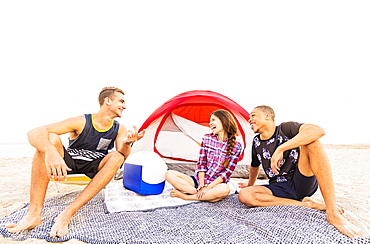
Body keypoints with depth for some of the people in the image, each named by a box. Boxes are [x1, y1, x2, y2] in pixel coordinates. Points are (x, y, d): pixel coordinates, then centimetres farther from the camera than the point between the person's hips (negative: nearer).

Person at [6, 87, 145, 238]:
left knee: (117, 157, -29)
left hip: (94, 168, 2)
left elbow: (122, 156, -21)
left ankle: (67, 214, -33)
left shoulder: (119, 129, -8)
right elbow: (35, 133, -27)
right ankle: (34, 214, -30)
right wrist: (51, 152, -49)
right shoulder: (81, 122, -19)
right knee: (50, 139, -28)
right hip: (68, 163, -1)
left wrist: (126, 143, -45)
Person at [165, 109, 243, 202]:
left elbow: (228, 172, -8)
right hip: (198, 180, 3)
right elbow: (201, 163, 1)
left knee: (224, 189, -39)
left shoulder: (236, 146, -6)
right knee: (169, 174, -16)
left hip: (216, 183, -2)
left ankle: (185, 196, -23)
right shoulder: (207, 138, 2)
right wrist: (201, 185, -11)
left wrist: (209, 187, -16)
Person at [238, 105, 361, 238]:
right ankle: (306, 204, -16)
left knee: (311, 142, -27)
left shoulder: (285, 128, -6)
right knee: (244, 195, -25)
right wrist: (250, 185, 38)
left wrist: (280, 149, -32)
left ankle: (333, 213, -31)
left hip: (302, 184, -3)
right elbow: (255, 166, 26)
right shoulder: (256, 142, 9)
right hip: (280, 189, 4)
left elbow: (318, 131, -26)